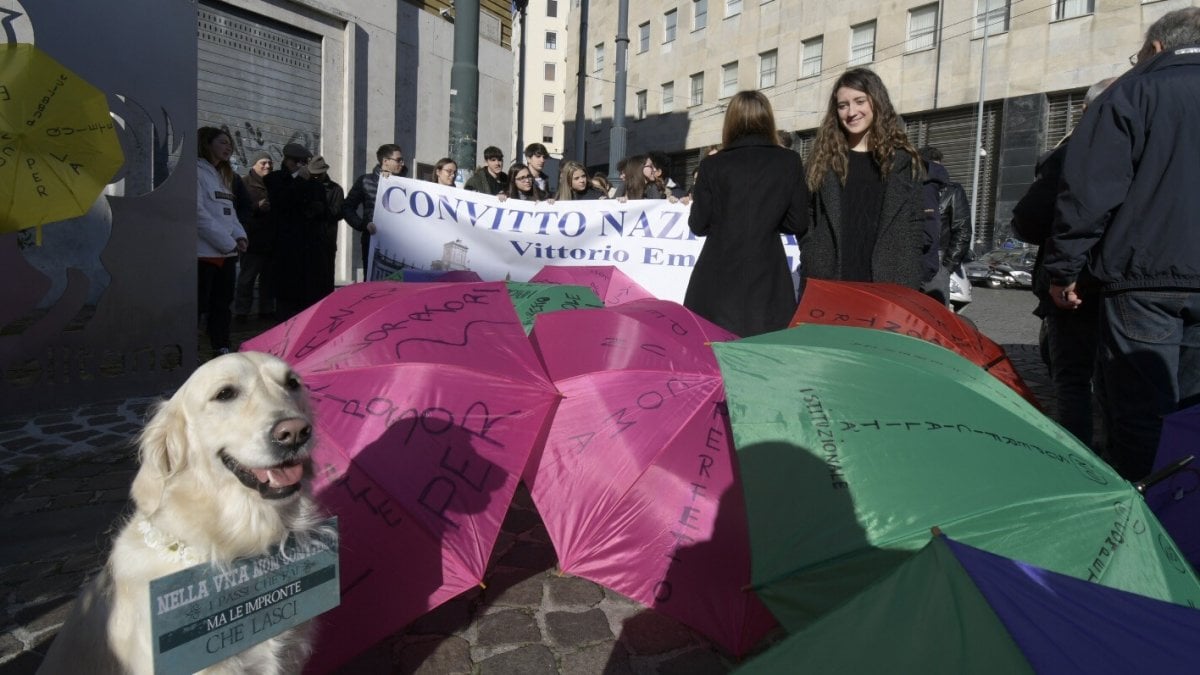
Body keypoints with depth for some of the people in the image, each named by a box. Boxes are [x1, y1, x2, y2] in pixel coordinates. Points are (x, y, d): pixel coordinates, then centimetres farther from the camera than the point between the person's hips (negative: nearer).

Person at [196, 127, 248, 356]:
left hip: (227, 252, 8)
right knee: (198, 305, -5)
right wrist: (228, 242, -15)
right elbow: (199, 213, -15)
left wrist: (239, 235, 0)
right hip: (204, 251, -8)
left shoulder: (222, 175, 20)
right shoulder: (197, 171, -7)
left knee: (222, 304, 10)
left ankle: (222, 348, 16)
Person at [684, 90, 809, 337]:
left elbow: (698, 224, 0)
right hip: (767, 275, 1)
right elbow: (798, 222, 4)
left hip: (719, 275, -1)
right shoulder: (789, 162, 1)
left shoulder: (713, 164, -3)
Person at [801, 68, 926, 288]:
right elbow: (807, 223, 9)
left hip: (888, 284, -1)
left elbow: (914, 228, 4)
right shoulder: (824, 159, 10)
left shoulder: (902, 160, 7)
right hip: (828, 282, 1)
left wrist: (908, 286, -5)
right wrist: (811, 271, -3)